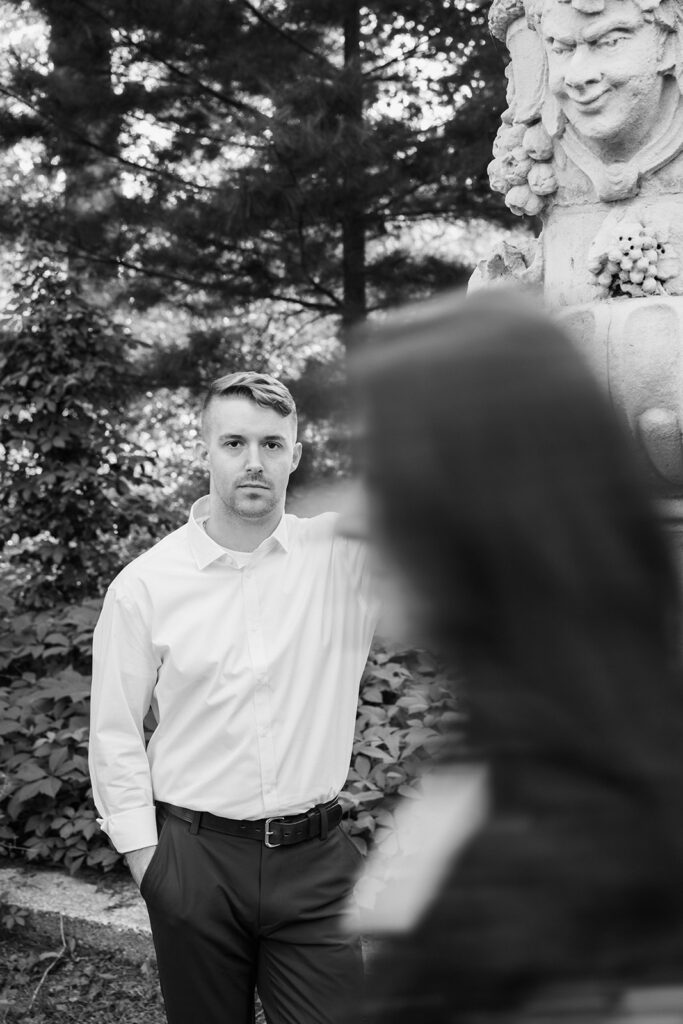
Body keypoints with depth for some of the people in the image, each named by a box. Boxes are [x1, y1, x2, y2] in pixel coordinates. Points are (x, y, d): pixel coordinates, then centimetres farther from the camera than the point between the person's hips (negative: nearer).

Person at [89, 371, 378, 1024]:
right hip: (195, 858, 0)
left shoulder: (342, 552, -2)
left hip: (315, 857, 1)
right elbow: (115, 736, 2)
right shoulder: (144, 585, -3)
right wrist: (145, 858, -1)